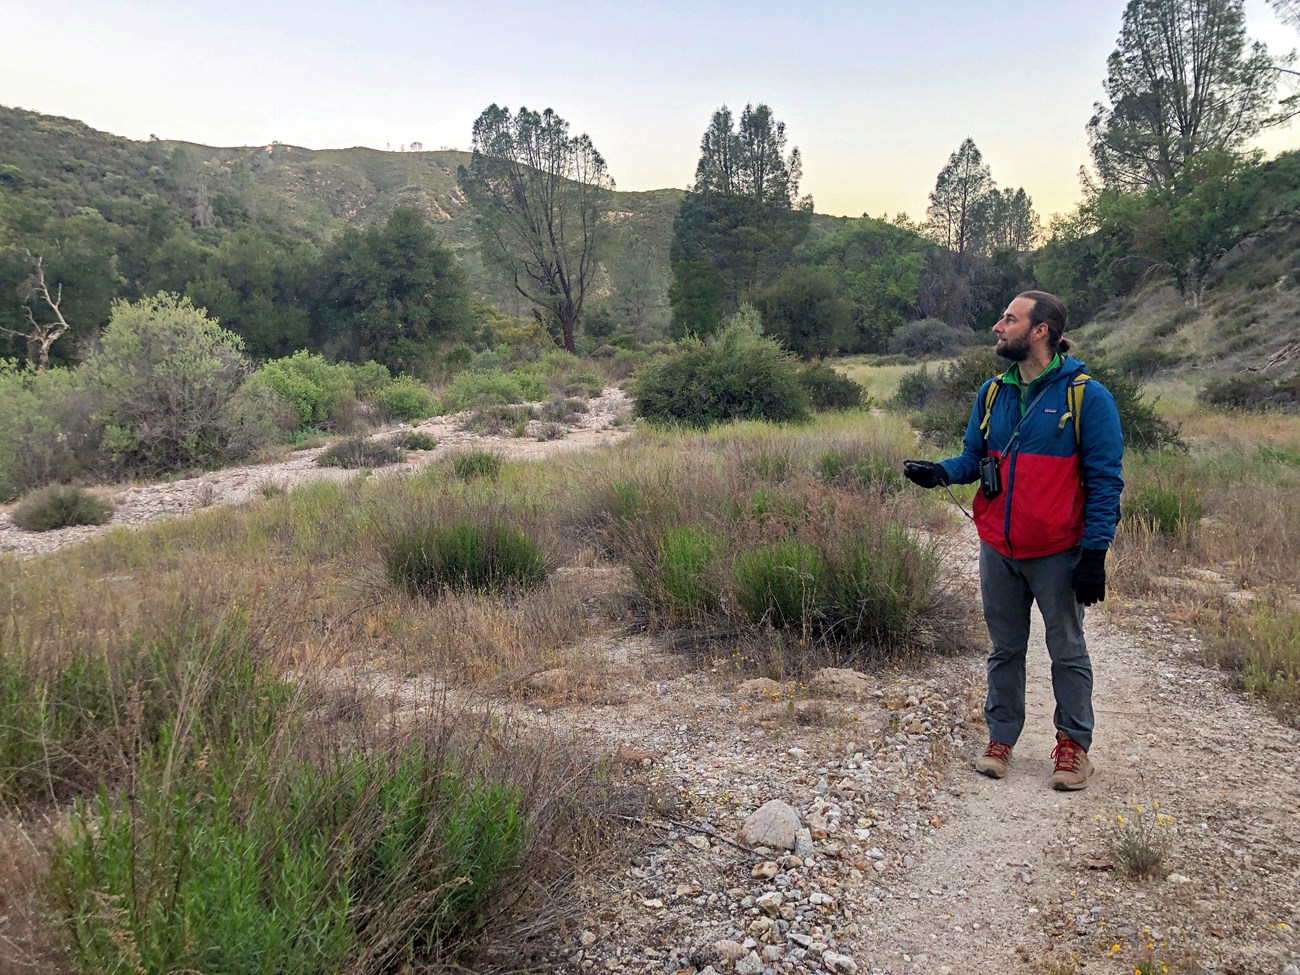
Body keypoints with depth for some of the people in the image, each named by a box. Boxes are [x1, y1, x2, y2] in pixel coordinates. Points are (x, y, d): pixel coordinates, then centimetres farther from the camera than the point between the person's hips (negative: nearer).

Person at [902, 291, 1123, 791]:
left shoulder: (1087, 396, -9)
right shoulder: (993, 392, 6)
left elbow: (1105, 480, -9)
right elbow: (973, 458, 12)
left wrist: (1095, 552, -14)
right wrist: (939, 472, -10)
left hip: (1057, 553, -4)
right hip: (998, 549, 5)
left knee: (1067, 651, 11)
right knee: (1004, 649, 15)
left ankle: (1073, 744, 26)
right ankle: (1000, 738, 28)